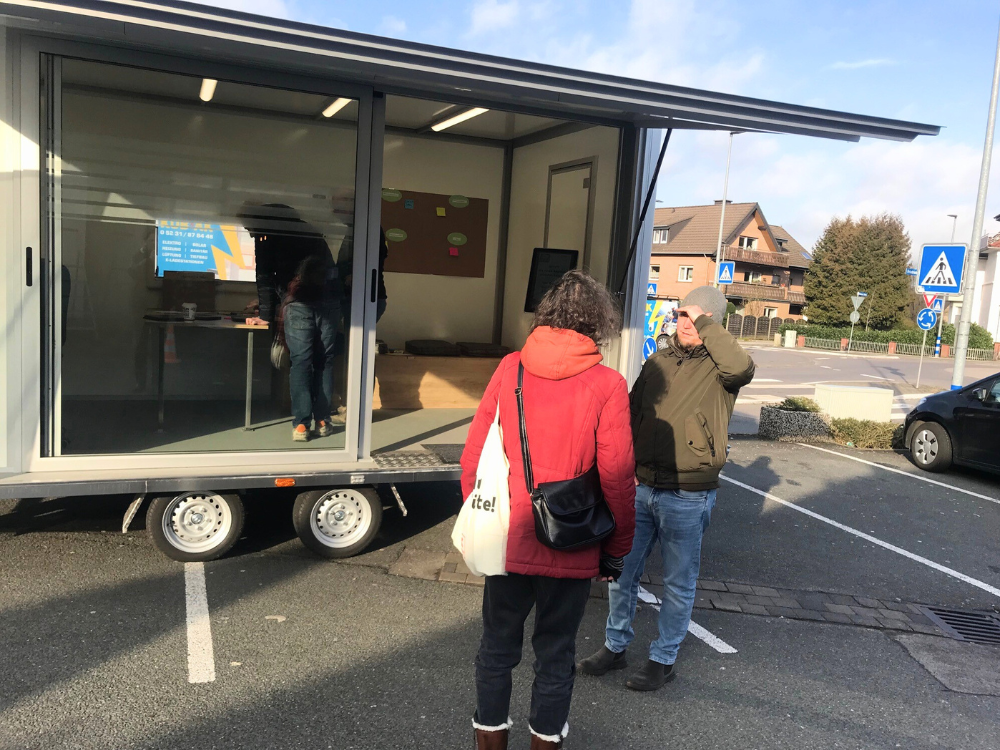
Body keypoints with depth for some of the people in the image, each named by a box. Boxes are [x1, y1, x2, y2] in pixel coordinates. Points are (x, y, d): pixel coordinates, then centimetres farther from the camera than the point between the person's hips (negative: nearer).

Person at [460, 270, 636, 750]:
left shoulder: (510, 369, -5)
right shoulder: (606, 385, -12)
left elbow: (472, 458, -2)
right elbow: (617, 479, -11)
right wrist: (617, 548, 3)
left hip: (507, 543, 2)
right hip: (571, 550, -2)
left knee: (497, 647, 19)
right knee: (555, 653, 17)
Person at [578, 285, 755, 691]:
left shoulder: (717, 367, -6)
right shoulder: (657, 363, 9)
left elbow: (742, 368, -32)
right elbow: (633, 418, 13)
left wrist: (706, 327, -22)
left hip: (688, 496, -5)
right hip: (641, 488, 5)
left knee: (678, 582, 10)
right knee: (622, 571, 14)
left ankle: (663, 659, 28)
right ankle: (615, 647, 32)